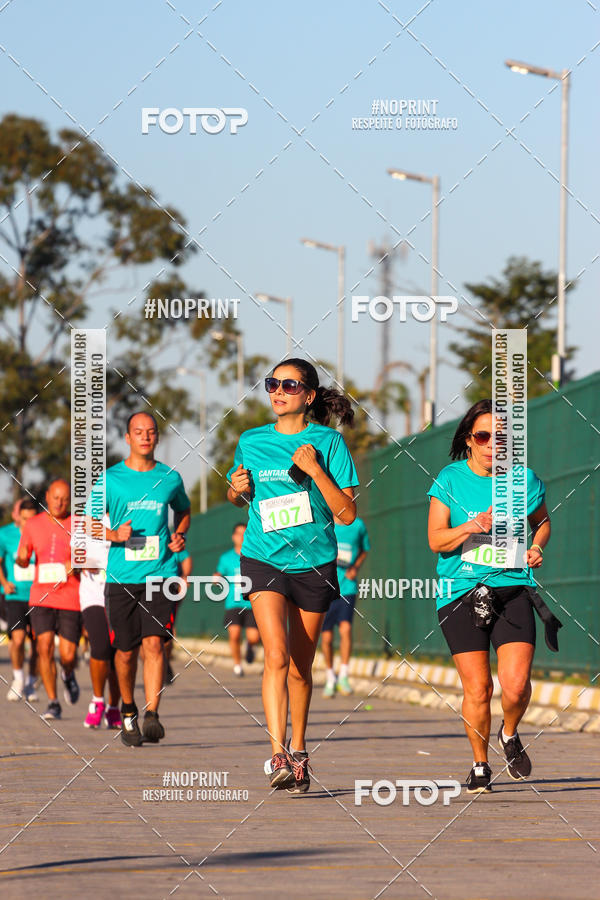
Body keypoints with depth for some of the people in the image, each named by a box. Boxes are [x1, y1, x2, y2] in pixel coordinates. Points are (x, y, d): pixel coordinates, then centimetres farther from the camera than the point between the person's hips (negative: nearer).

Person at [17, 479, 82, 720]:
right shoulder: (33, 524, 5)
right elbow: (23, 560, 12)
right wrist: (21, 559, -12)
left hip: (70, 598, -1)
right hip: (41, 598, 1)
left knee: (68, 655, -3)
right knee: (45, 647, -13)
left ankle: (68, 675, 35)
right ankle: (53, 704, -3)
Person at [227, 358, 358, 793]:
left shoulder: (328, 442, -3)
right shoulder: (251, 442, 4)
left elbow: (348, 513, -7)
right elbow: (238, 497, 21)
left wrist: (316, 471, -17)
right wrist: (237, 490, -2)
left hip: (314, 563, 0)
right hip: (264, 559, 0)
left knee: (300, 667, 9)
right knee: (276, 654, -19)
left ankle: (298, 753, 27)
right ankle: (277, 755, -25)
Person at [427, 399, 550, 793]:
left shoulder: (523, 479, 4)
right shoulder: (451, 479, 1)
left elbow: (542, 520, 22)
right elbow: (436, 540, -1)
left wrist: (537, 547, 2)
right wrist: (472, 526, -18)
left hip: (512, 589, 1)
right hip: (461, 593, -1)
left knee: (516, 684, -14)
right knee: (477, 689, -3)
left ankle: (510, 735, 20)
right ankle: (480, 765, 19)